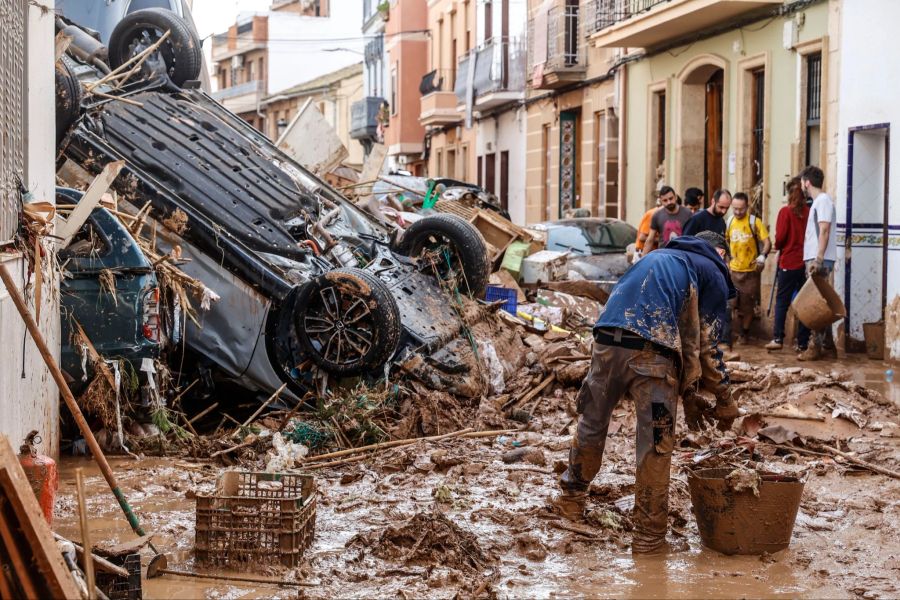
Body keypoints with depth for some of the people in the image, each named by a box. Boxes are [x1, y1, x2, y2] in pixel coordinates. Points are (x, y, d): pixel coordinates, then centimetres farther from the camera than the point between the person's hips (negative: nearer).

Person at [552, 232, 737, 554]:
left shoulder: (658, 256, 34)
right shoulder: (713, 274, 16)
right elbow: (705, 346, 10)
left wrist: (688, 394, 32)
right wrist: (725, 402, 23)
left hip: (607, 339, 6)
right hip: (650, 351, -6)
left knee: (592, 423, 22)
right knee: (656, 444, 4)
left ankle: (571, 499, 39)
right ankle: (649, 533, 11)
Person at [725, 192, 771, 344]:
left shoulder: (754, 222, -10)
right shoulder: (729, 222, 2)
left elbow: (767, 242, -13)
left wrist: (763, 255, -31)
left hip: (751, 269, -3)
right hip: (734, 269, 3)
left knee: (748, 303, 5)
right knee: (736, 302, 7)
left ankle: (745, 332, 20)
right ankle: (741, 330, 24)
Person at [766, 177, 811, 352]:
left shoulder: (786, 212, -8)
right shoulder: (809, 212, -1)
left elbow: (780, 237, -10)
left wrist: (778, 247, 10)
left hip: (788, 262, -3)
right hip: (806, 263, 3)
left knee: (782, 301, 5)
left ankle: (778, 338, 0)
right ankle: (803, 342, 8)